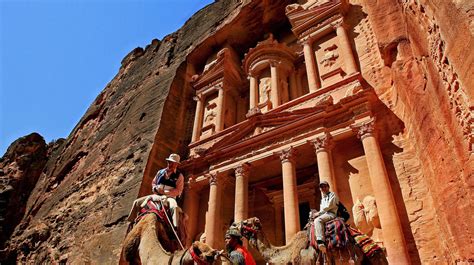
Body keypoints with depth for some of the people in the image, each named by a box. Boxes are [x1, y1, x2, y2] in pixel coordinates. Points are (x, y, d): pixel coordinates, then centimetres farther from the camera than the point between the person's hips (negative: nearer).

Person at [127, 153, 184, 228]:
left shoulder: (179, 176, -1)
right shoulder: (160, 172, 13)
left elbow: (178, 191, -8)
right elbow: (153, 183, 21)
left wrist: (164, 192, -17)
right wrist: (156, 188, -4)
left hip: (169, 197, -5)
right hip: (156, 195, 5)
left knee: (174, 207, -40)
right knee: (137, 202, -2)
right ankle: (131, 222, 12)